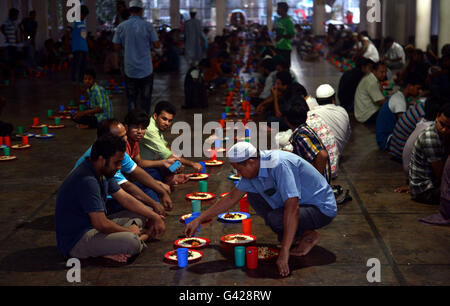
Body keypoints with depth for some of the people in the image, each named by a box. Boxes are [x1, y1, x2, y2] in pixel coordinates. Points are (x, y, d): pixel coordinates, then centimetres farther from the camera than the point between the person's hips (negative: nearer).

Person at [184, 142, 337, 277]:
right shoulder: (254, 168, -3)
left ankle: (310, 236, -2)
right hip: (301, 203, 9)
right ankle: (295, 234, 5)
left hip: (322, 209, -9)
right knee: (253, 195, 4)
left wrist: (284, 253, -37)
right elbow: (231, 198, 9)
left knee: (275, 218, -31)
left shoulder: (279, 165, -31)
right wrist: (198, 220, 9)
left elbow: (292, 208, -36)